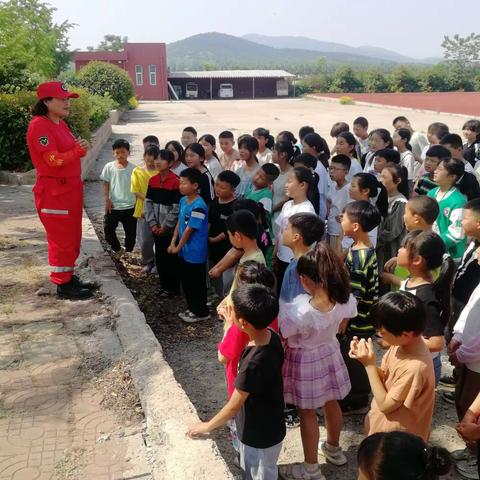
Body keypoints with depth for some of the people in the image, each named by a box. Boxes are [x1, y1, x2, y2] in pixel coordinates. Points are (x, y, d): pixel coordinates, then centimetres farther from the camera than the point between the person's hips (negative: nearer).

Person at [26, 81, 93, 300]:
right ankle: (62, 286, 10)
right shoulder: (39, 125, -16)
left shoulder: (61, 123, 12)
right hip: (54, 191, -9)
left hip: (71, 187, 9)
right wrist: (78, 150, -23)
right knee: (61, 239, -1)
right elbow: (54, 160, -21)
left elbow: (70, 152, 13)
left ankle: (68, 277, 29)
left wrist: (81, 148, -6)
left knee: (72, 237, 16)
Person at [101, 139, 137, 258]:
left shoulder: (133, 168, -5)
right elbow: (106, 184, 3)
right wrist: (107, 200, -6)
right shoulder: (109, 167, -3)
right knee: (108, 229, 3)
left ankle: (128, 252, 29)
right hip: (113, 206, 1)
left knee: (131, 231, 7)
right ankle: (118, 249, 26)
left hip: (130, 207, -1)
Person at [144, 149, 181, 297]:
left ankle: (173, 288, 17)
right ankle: (164, 286, 27)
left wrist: (165, 226, -13)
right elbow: (148, 203, 5)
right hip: (156, 228, 6)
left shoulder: (175, 182, -14)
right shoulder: (152, 180, 5)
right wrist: (153, 224, -4)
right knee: (159, 258, 13)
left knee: (171, 258, 4)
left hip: (170, 229, -6)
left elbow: (176, 208, -15)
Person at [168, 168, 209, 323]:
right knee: (186, 282, 19)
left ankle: (201, 312, 22)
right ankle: (192, 309, 35)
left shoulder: (198, 206, -24)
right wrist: (173, 243, 2)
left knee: (197, 284, 6)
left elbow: (189, 230, -20)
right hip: (184, 251, 9)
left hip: (195, 254, -9)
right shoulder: (183, 200, 4)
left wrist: (177, 248, -11)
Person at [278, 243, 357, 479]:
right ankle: (333, 449, 53)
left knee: (307, 413, 16)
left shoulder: (296, 311, -36)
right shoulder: (346, 300, -21)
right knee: (331, 404, 27)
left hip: (304, 361, -5)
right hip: (330, 354, 5)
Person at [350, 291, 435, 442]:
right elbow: (384, 376, 2)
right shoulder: (403, 342, -11)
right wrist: (364, 359, -16)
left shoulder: (415, 367, -35)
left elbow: (385, 404, -23)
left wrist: (369, 365, -24)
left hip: (398, 436, -7)